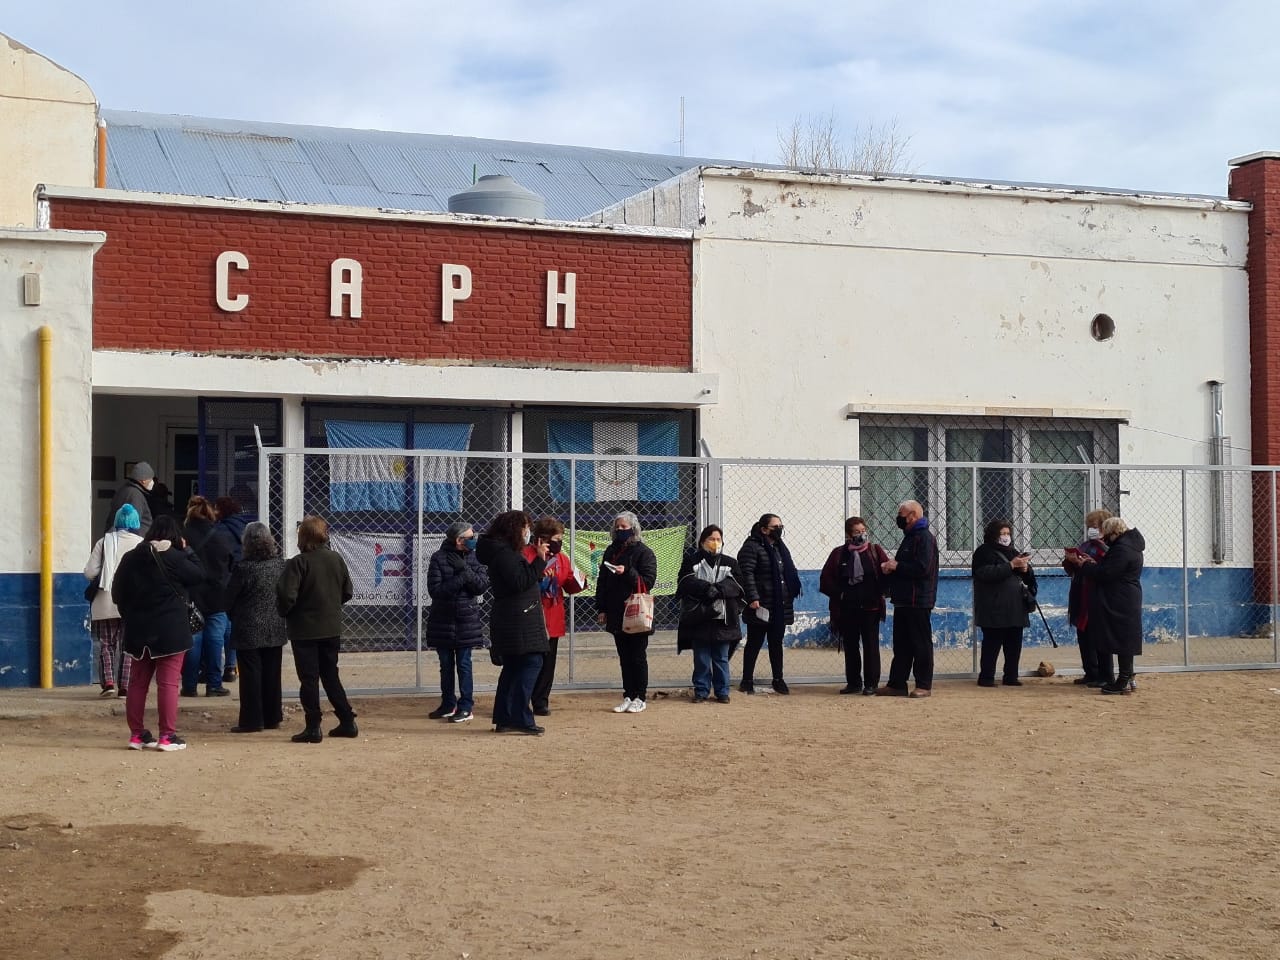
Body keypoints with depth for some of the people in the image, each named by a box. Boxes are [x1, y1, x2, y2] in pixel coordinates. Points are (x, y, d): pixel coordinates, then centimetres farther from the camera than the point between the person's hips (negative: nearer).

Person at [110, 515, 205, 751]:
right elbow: (199, 574, -1)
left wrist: (130, 616, 18)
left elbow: (117, 593, 8)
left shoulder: (130, 559, 4)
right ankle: (167, 736, -4)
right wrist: (187, 550, 7)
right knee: (168, 683, -2)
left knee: (137, 682, 12)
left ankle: (136, 734, 16)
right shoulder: (175, 559, -12)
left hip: (138, 631, 5)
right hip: (170, 631, -5)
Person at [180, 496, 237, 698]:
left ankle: (189, 685, 7)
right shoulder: (223, 538, -3)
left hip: (190, 597, 0)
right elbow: (235, 567, 4)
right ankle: (214, 684, 7)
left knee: (191, 640, 5)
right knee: (215, 637, 6)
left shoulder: (182, 538, -7)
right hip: (218, 598, 0)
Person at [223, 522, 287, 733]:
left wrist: (234, 617, 11)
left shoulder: (244, 568, -15)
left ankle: (251, 720, 3)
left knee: (251, 675, 2)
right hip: (276, 629, 5)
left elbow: (229, 598, -7)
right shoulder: (280, 565, -1)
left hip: (250, 630, -5)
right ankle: (272, 718, 18)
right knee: (272, 674, 13)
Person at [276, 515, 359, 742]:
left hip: (305, 630, -5)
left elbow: (287, 596, -22)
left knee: (309, 679, 2)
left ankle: (313, 727, 3)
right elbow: (347, 592, 8)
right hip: (332, 628, 5)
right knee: (331, 675, 17)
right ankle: (347, 721, 17)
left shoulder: (298, 563, -16)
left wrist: (283, 612, -2)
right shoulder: (336, 559, 2)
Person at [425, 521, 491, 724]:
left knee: (464, 664, 0)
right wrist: (461, 578, -19)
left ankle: (465, 707, 5)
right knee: (446, 665, 11)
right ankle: (448, 705, 22)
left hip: (466, 619, 0)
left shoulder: (473, 557, 1)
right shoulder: (439, 558, -6)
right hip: (442, 619, 0)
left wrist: (465, 570, -19)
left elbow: (483, 585, -7)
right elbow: (435, 589, -14)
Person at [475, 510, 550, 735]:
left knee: (512, 667, 13)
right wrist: (539, 560, -18)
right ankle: (520, 718, -14)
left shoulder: (505, 550, 18)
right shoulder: (503, 552, -14)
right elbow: (520, 582, -22)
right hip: (518, 621, -11)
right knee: (531, 662, -12)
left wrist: (539, 559, 12)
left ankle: (504, 719, 16)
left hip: (515, 621, 11)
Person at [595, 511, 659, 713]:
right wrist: (601, 609, 8)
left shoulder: (643, 552, -6)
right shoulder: (611, 551, 11)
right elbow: (602, 581, 14)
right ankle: (628, 696, 14)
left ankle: (640, 698, 8)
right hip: (616, 614, 5)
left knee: (638, 657, 1)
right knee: (624, 657, 9)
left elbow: (648, 582, -11)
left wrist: (627, 573, -23)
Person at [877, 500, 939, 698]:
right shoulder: (910, 537, 19)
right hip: (904, 600, 10)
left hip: (918, 602, -10)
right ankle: (896, 684, 15)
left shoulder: (924, 537, -13)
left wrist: (896, 566, -13)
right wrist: (889, 567, 4)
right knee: (901, 644, 11)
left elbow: (922, 568, -23)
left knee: (921, 644, -3)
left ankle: (924, 685, 2)